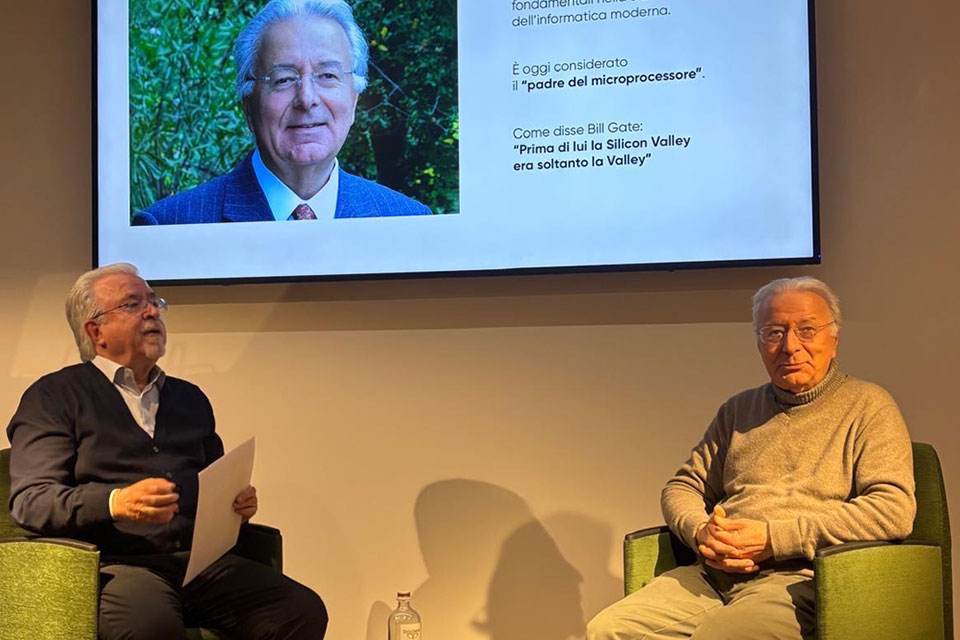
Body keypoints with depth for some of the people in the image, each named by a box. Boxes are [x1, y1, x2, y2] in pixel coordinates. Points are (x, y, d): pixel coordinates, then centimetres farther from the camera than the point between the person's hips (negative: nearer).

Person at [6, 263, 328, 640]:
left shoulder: (190, 398, 25)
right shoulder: (53, 396, 8)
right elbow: (28, 500, -2)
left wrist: (237, 501, 5)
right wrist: (116, 503, -19)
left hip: (201, 559, 5)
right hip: (115, 563, -5)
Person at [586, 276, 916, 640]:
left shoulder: (868, 406, 6)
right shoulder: (738, 411, 22)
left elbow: (895, 509, -8)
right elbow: (681, 487, 25)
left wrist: (774, 538, -12)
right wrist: (700, 531, -1)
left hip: (798, 581, -5)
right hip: (711, 576, 5)